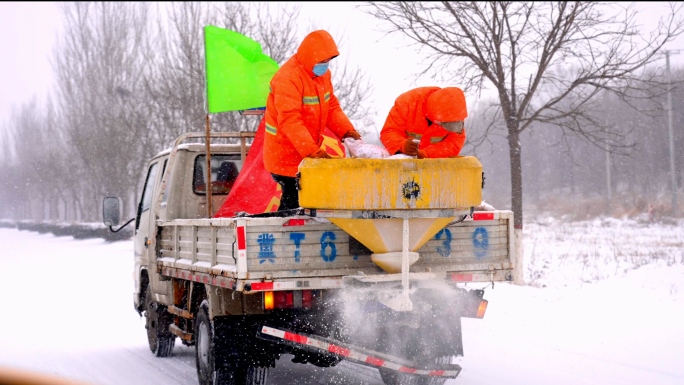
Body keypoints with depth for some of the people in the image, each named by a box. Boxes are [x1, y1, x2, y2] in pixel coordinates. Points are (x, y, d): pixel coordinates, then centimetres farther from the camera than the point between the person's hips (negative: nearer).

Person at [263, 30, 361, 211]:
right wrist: (312, 150, -36)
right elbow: (290, 120, -29)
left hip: (309, 154, 8)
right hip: (286, 155, -8)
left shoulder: (323, 73, 8)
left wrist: (346, 130, -4)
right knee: (293, 204, -9)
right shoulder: (288, 78, -21)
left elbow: (331, 106, 14)